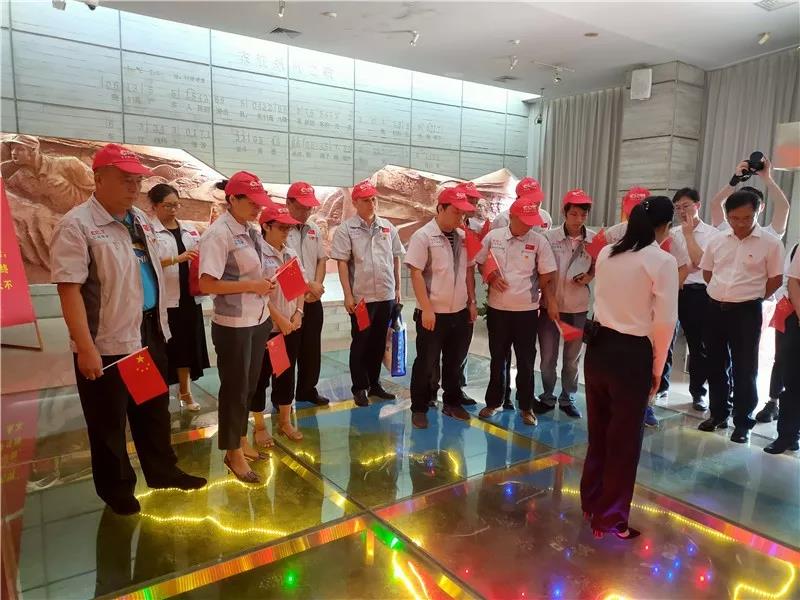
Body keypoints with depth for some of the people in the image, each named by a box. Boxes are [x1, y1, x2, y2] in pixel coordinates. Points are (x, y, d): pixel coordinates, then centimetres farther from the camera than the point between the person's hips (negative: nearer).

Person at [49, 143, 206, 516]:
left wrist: (161, 323, 16)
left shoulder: (140, 219, 9)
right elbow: (69, 290, -20)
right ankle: (117, 489, 29)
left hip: (149, 333, 7)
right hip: (107, 343, -7)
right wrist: (86, 348, -24)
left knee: (154, 409, 20)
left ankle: (162, 471, 38)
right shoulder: (77, 225, -15)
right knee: (109, 421, 10)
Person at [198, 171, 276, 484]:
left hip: (259, 319, 8)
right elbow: (207, 284, -21)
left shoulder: (251, 231, 6)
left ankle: (241, 440, 39)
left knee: (249, 385, 20)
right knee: (235, 387, 7)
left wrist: (266, 285, 1)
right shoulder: (218, 234, -17)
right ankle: (233, 453, 26)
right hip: (234, 325, -8)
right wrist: (254, 286, -21)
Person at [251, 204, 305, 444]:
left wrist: (298, 313, -2)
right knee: (261, 376, 6)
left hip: (292, 325, 7)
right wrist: (279, 318, -18)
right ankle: (259, 426, 20)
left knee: (287, 374, 15)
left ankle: (285, 421, 30)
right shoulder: (258, 254, -12)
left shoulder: (291, 254, 9)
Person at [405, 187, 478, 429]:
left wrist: (472, 302, 10)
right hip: (433, 313, -6)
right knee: (426, 363, 6)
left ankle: (452, 403, 33)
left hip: (460, 312, 6)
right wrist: (427, 309, -17)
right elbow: (416, 274, -14)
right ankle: (419, 409, 21)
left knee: (455, 361, 17)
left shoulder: (463, 237, 7)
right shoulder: (423, 236, -10)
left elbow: (468, 271, 14)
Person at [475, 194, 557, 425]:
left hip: (527, 310, -1)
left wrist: (551, 302, -3)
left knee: (526, 362, 8)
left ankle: (526, 406, 23)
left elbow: (546, 276, -1)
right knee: (497, 359, 14)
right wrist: (492, 277, -8)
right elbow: (479, 263, 9)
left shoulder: (539, 241, -6)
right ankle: (493, 401, 29)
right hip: (497, 309, 1)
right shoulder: (493, 237, -2)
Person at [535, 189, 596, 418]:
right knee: (547, 357, 10)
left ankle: (568, 398, 34)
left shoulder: (594, 239, -7)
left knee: (572, 358, 16)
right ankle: (547, 397, 30)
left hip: (578, 307, 2)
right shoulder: (549, 236, -13)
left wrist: (589, 277, -9)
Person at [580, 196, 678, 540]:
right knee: (624, 440, 9)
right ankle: (610, 519, 21)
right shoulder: (663, 262, -12)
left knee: (598, 430, 21)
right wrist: (657, 367, -3)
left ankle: (590, 502, 36)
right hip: (632, 354, -6)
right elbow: (665, 322, -13)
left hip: (598, 347, 6)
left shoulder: (606, 254, 5)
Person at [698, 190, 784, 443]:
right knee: (716, 366, 13)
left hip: (747, 312, -4)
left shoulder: (770, 243, -6)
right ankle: (718, 414, 28)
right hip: (715, 309, 4)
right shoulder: (717, 241, 4)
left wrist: (749, 297, 2)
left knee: (744, 369, 3)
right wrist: (724, 293, 9)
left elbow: (775, 280, 0)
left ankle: (743, 422, 15)